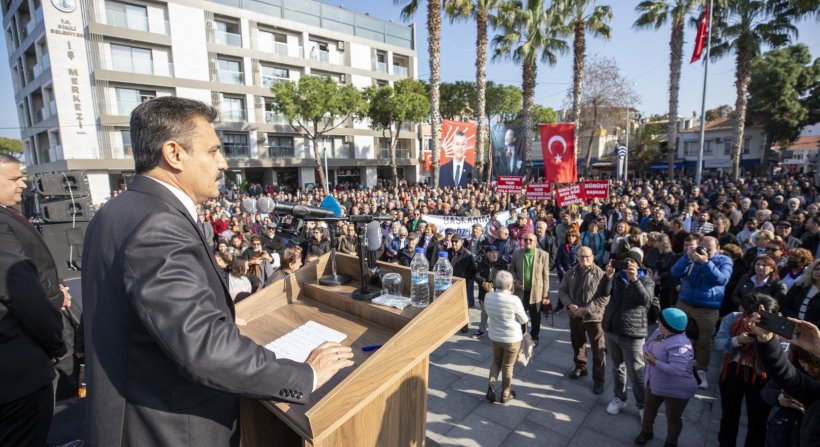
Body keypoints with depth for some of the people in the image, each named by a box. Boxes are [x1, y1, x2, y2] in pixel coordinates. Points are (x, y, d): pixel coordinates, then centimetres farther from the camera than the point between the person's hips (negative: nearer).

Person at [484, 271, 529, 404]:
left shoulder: (488, 297, -14)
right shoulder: (514, 300, -26)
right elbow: (524, 320, -11)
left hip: (494, 337, 3)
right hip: (512, 339, -3)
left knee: (496, 362, 27)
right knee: (507, 367, 17)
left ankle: (491, 386, 14)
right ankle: (505, 394, 34)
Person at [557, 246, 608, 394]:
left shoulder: (600, 274, -14)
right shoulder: (571, 273, 1)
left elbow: (605, 297, -16)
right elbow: (562, 290, 3)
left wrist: (586, 309, -21)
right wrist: (569, 305, -15)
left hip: (593, 316, -5)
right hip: (575, 315, 5)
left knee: (598, 350, 4)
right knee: (577, 344, 21)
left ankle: (598, 380, 18)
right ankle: (580, 368, 43)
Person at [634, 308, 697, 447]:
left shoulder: (679, 345, -33)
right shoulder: (659, 332, -4)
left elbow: (677, 371, -37)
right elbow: (647, 345, 7)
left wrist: (655, 362, -30)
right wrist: (647, 354, -14)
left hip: (676, 390, -8)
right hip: (655, 383, 9)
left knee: (673, 418, 16)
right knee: (649, 409, 25)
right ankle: (646, 432, 48)